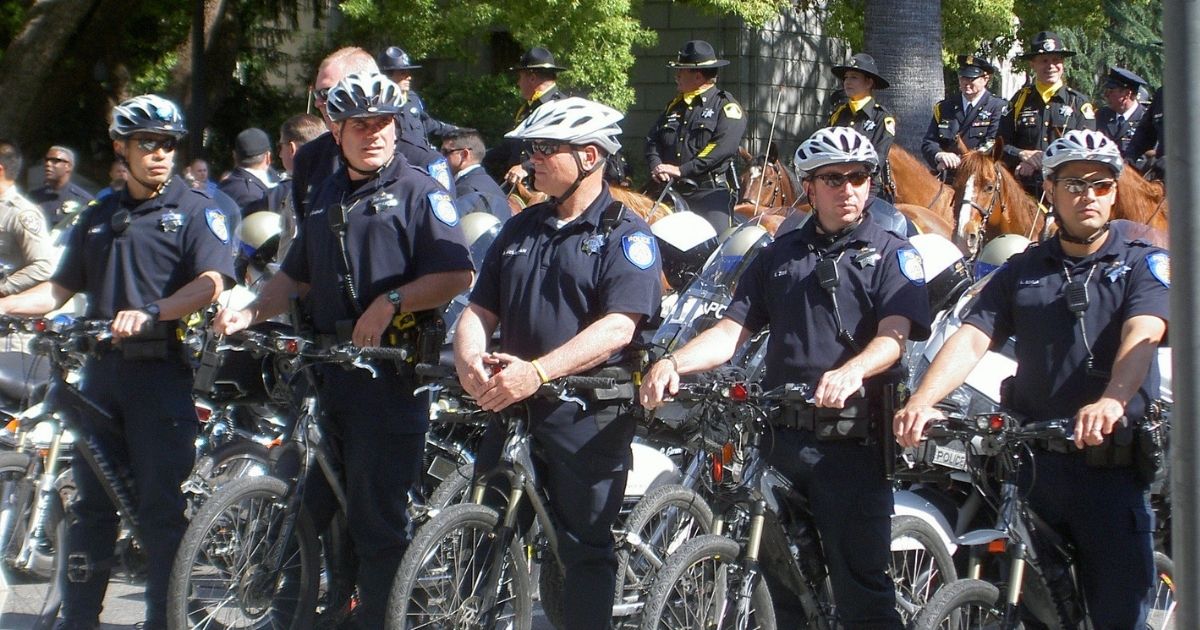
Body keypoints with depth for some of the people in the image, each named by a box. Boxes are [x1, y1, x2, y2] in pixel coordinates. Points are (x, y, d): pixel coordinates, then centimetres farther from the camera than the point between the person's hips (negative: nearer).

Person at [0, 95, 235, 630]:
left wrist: (151, 313, -30)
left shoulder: (195, 210, 1)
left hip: (161, 371, -5)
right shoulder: (100, 217, 18)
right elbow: (63, 287, 20)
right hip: (102, 371, 5)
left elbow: (211, 283, -14)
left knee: (160, 506, -5)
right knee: (90, 504, 8)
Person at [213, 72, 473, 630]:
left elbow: (456, 274, -11)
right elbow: (296, 276, 25)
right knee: (311, 508, 10)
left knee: (378, 519, -5)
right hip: (326, 369, 7)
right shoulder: (326, 197, 20)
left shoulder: (417, 191, -2)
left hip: (389, 371, -7)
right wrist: (251, 313, 9)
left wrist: (389, 302, -20)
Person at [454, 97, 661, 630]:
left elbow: (618, 327, -18)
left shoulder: (625, 234, -6)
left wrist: (537, 372, -29)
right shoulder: (520, 230, 14)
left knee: (585, 547, 2)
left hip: (589, 412, -6)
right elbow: (480, 310, 13)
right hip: (510, 406, 6)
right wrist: (470, 361, -11)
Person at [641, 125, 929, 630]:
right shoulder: (780, 256, 16)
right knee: (784, 585, 9)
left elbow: (894, 335, -12)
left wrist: (850, 372, -34)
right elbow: (732, 331, 9)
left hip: (853, 441, -5)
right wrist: (673, 362, -11)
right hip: (783, 435, 5)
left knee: (861, 585, -9)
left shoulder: (891, 254, 4)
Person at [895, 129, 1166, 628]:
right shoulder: (1022, 272, 13)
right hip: (1033, 463, 3)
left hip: (1112, 467, -3)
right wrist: (922, 402, -20)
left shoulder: (1143, 264, 3)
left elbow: (1143, 333, -16)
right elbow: (971, 339, 0)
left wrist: (1112, 401, -37)